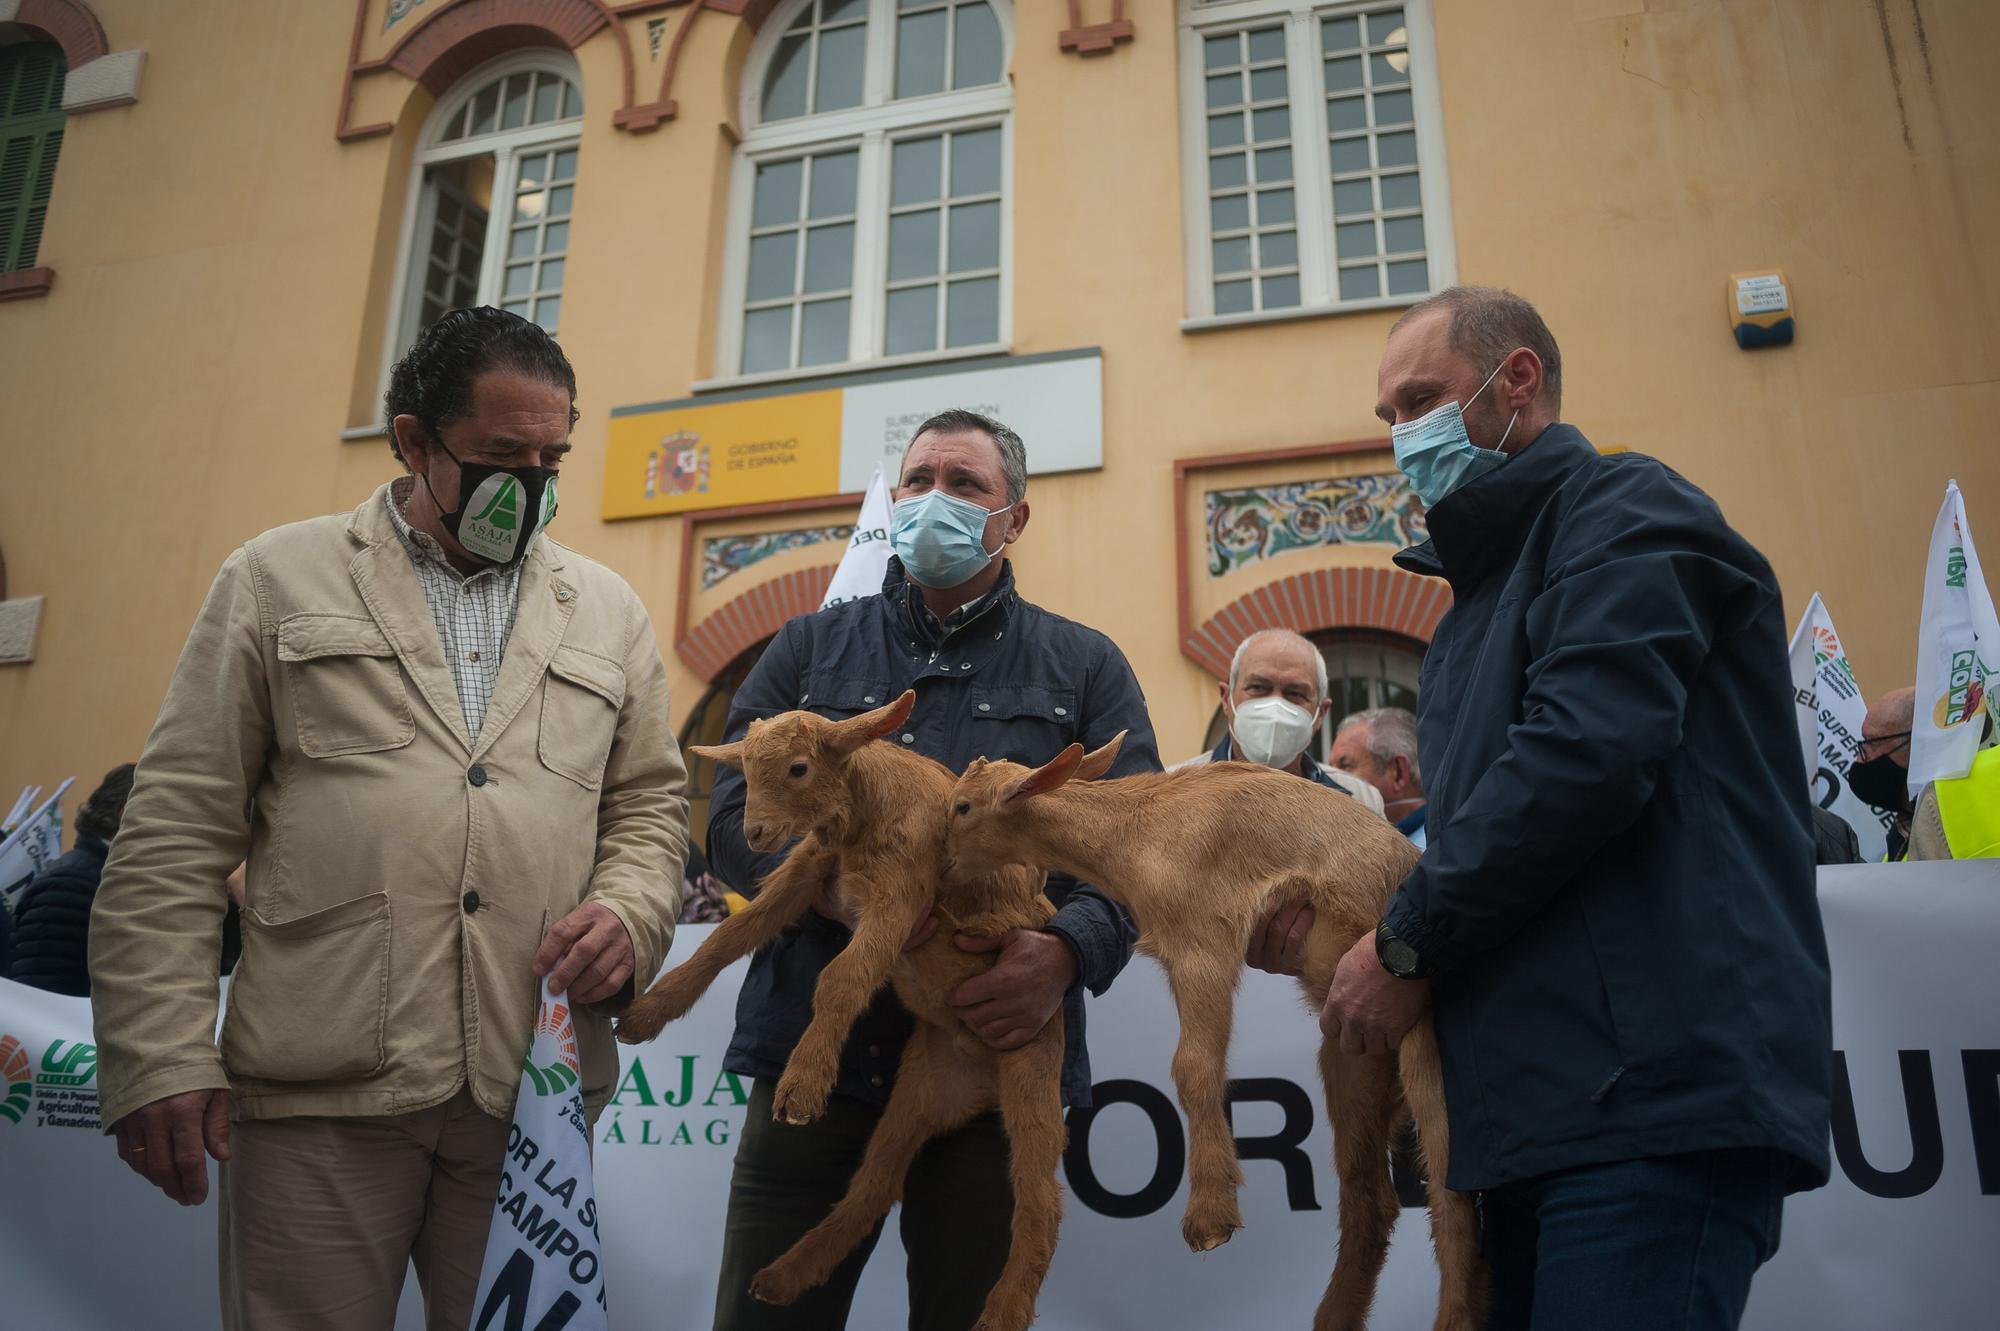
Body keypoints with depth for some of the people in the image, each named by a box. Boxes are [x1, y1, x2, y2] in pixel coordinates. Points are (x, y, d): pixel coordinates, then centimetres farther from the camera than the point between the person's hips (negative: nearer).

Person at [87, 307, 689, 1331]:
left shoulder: (607, 611, 13)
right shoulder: (278, 579, 6)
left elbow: (648, 802, 16)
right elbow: (176, 831, 3)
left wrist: (629, 911, -5)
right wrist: (160, 1054, -3)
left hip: (535, 1096, 3)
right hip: (317, 1101, -2)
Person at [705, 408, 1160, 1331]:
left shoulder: (1084, 669, 9)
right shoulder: (810, 650, 12)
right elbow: (735, 816, 1)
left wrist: (1068, 951, -22)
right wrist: (834, 884, -20)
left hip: (997, 1059, 0)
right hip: (814, 1054, 1)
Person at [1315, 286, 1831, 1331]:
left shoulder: (1623, 513, -2)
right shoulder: (1483, 584, 26)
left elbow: (1588, 753, -19)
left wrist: (1409, 941, -10)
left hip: (1650, 1089, -9)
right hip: (1539, 1104, 9)